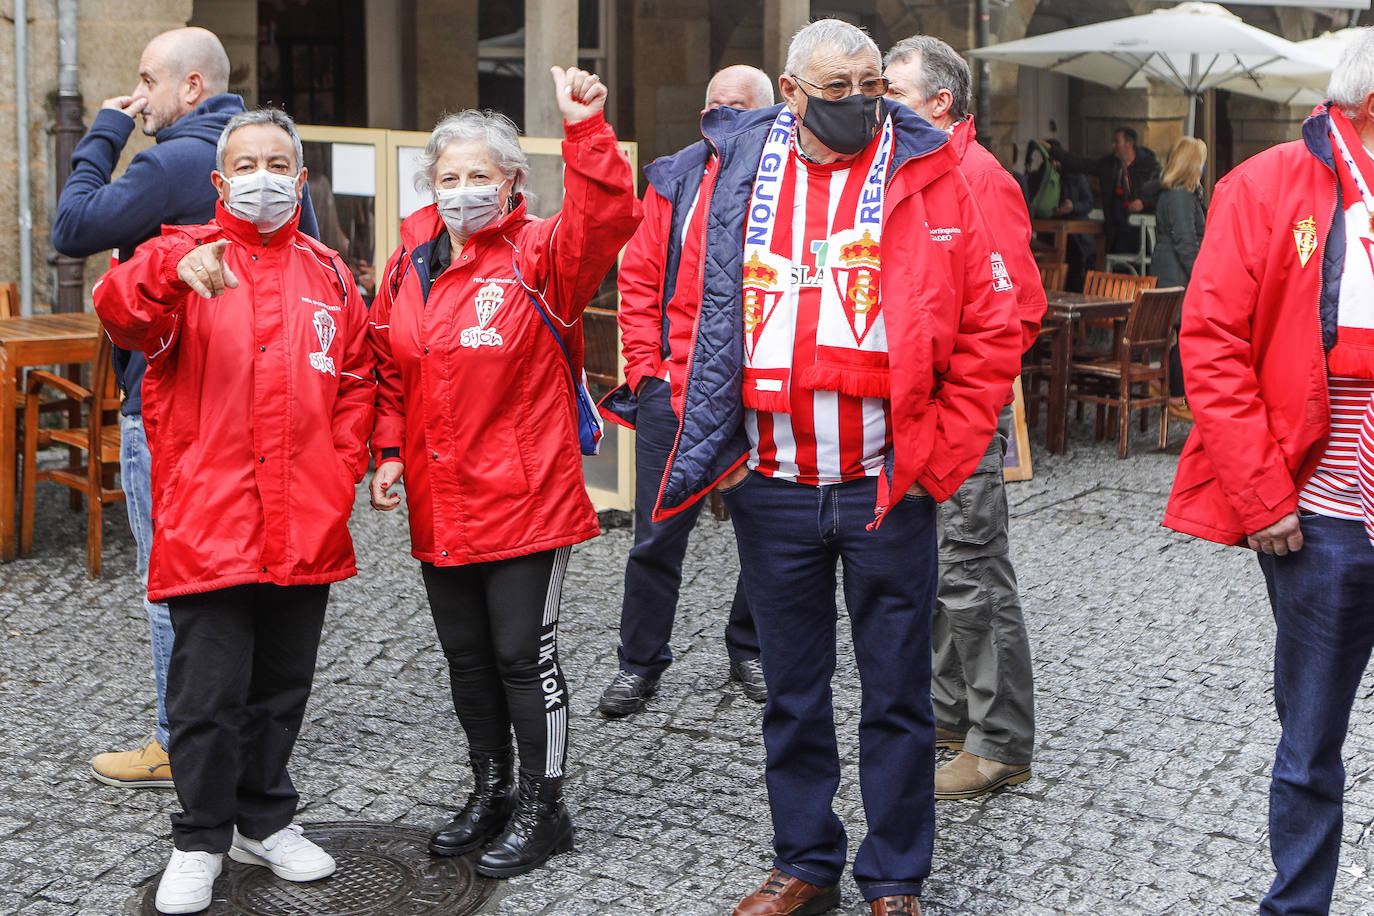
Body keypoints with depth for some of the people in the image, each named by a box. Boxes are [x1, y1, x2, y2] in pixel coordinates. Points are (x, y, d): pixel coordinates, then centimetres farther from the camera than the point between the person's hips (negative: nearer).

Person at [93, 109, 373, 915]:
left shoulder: (330, 275, 12)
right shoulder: (184, 257, 1)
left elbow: (356, 382, 14)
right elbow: (122, 314, -19)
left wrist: (341, 475, 2)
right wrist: (173, 272, -40)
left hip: (307, 529, 4)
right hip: (208, 521, -4)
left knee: (283, 683, 15)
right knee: (208, 691, 1)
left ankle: (265, 822, 32)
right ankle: (201, 841, 18)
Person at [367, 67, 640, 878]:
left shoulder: (539, 256, -8)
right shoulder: (409, 267, 9)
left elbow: (606, 218, -27)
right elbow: (390, 371, 15)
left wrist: (586, 129, -36)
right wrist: (389, 451, 6)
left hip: (527, 499, -6)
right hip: (439, 503, 6)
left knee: (524, 654, 1)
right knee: (467, 654, 17)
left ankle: (543, 806, 17)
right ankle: (491, 792, 33)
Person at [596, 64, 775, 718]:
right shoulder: (672, 182, 7)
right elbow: (639, 280, 8)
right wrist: (648, 367, 0)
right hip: (672, 391, 1)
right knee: (657, 534, 4)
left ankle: (750, 651, 30)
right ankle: (640, 664, 18)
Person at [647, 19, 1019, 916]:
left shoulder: (929, 175, -1)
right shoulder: (737, 173, 5)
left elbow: (991, 330, -1)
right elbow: (701, 322, 11)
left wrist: (937, 459, -6)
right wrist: (713, 449, 3)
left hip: (887, 488, -2)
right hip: (771, 489, 2)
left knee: (897, 697, 8)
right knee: (793, 694, 14)